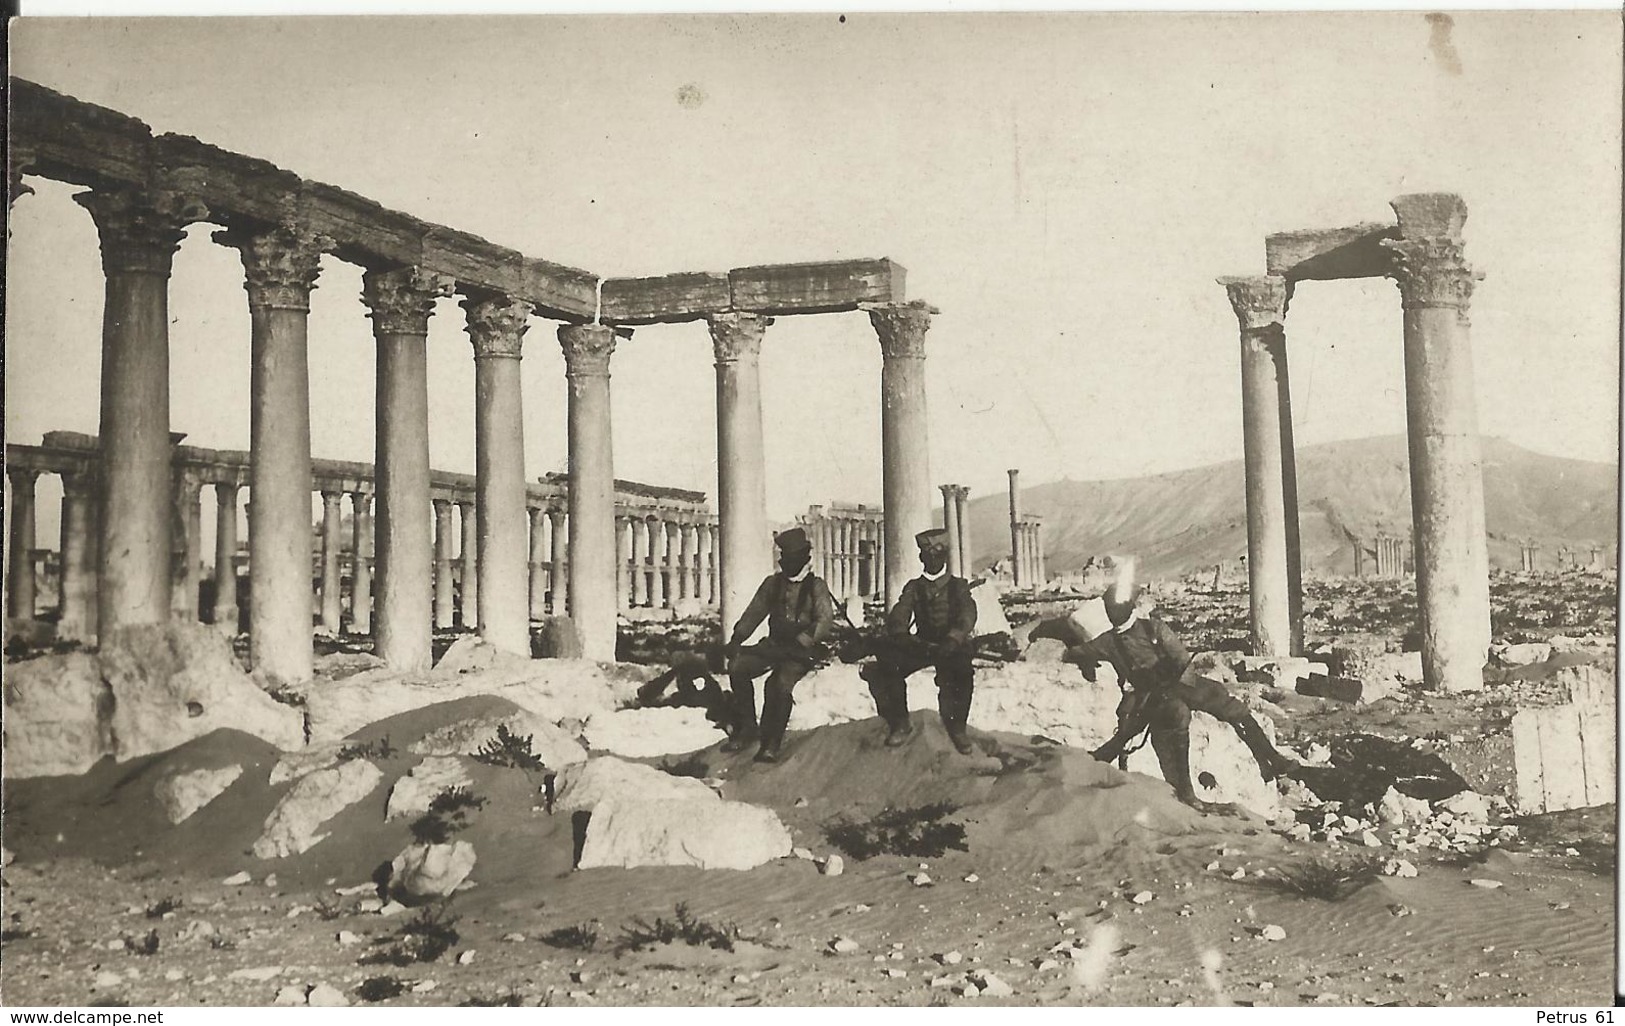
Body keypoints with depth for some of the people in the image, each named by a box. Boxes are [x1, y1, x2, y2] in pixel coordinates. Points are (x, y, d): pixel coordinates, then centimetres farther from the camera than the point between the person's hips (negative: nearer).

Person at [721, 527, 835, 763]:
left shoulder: (816, 587, 1)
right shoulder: (772, 583, 14)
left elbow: (825, 622, -10)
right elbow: (754, 613, 13)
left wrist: (801, 641, -25)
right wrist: (736, 640, 0)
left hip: (803, 651, -5)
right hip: (774, 645, 5)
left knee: (780, 682, -34)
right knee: (737, 666, -22)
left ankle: (771, 742, -23)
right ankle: (746, 728, -11)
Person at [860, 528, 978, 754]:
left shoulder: (958, 585, 13)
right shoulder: (913, 587, 19)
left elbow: (968, 614, -6)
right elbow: (899, 615, 3)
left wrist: (953, 639, -28)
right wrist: (899, 634, -23)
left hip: (952, 645, -2)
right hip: (921, 645, 2)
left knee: (961, 671, -39)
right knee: (886, 663, -27)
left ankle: (956, 727, -17)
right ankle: (899, 723, -10)